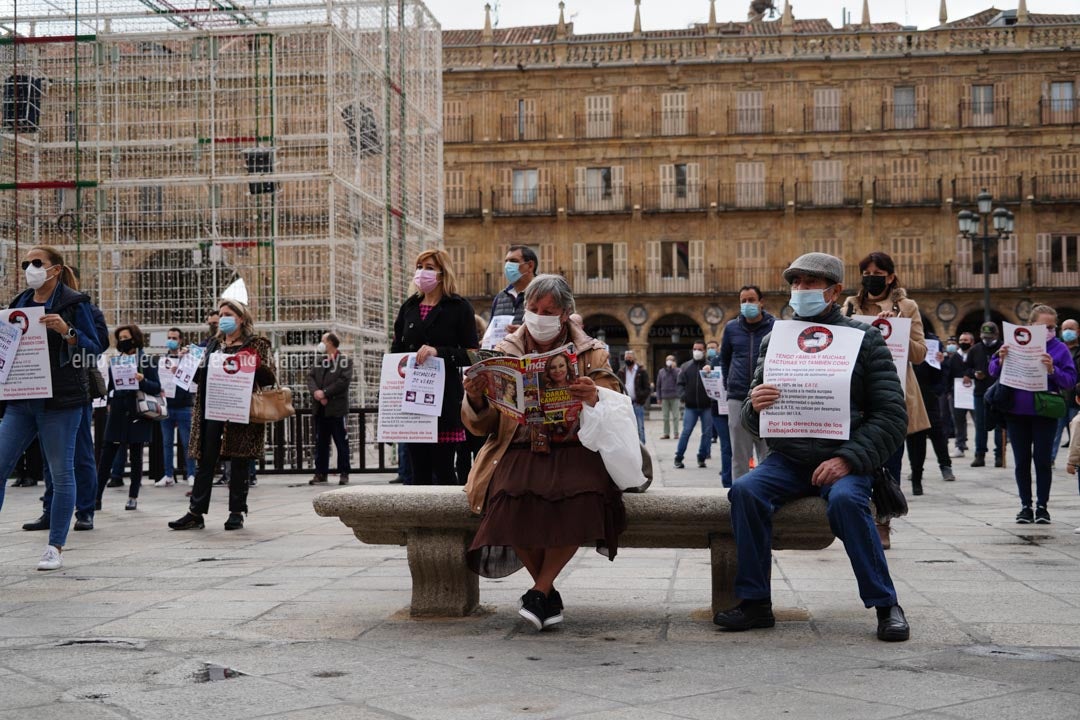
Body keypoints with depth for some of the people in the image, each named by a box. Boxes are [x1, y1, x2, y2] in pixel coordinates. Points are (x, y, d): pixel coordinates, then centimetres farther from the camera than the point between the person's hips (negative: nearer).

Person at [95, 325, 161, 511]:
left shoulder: (145, 359, 0)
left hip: (137, 414, -3)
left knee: (135, 456, 4)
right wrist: (110, 403, 2)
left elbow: (157, 387, -4)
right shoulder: (116, 359, 10)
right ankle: (96, 495, 2)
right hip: (117, 413, 3)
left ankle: (133, 497, 11)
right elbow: (110, 385, 17)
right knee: (106, 455, -1)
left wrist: (142, 380, -21)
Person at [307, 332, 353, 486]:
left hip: (336, 408, -6)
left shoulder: (344, 360, -1)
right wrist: (315, 392, -12)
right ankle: (321, 473, 14)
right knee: (320, 442, 8)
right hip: (319, 408, 6)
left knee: (341, 442, -1)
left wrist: (325, 393, -16)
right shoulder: (318, 361, 17)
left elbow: (344, 380, -13)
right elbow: (310, 377, 7)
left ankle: (344, 473, 3)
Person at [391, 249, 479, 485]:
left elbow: (471, 354, -5)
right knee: (419, 468, 6)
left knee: (443, 467, -6)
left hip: (445, 399, -5)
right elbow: (396, 350, 19)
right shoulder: (409, 307, 16)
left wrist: (438, 352, -17)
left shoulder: (459, 307, 1)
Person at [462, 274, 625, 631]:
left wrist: (595, 399, -20)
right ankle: (549, 593, -8)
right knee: (510, 500, -32)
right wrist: (475, 400, -13)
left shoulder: (592, 354, 12)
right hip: (519, 451, 0)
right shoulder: (504, 352, 13)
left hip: (573, 450, 0)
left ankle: (540, 590, -14)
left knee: (582, 497, -34)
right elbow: (481, 426, 11)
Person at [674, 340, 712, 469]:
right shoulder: (686, 366, 8)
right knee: (686, 432, -2)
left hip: (707, 406, 0)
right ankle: (678, 458, 5)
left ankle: (702, 457, 16)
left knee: (707, 433, 4)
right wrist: (683, 396, -8)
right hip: (690, 406, 0)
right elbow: (681, 384, 8)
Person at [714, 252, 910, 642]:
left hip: (843, 459, -3)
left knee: (845, 499, -33)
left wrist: (849, 459, -18)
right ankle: (755, 602, -15)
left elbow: (892, 415, -4)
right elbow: (752, 421, 10)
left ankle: (886, 605, -17)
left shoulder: (864, 339, 2)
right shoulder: (775, 341, 10)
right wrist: (755, 407, -16)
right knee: (746, 490, -24)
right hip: (788, 458, 3)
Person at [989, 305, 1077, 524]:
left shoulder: (1059, 349, -3)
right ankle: (1026, 506, 18)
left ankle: (1042, 506, 15)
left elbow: (1070, 380, -7)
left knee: (1042, 460, 4)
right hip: (1017, 413, 2)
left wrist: (1053, 370, -24)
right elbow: (993, 371, 3)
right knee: (1021, 461, 8)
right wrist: (1001, 360, -18)